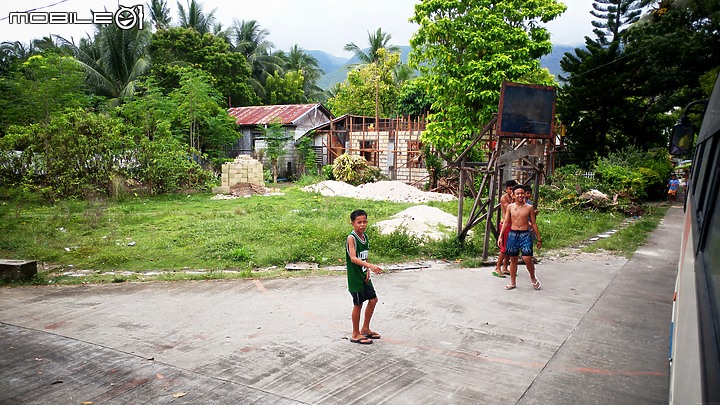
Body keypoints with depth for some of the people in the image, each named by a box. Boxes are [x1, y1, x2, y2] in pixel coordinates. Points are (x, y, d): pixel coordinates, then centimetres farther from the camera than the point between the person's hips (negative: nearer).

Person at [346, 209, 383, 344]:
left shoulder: (365, 236, 6)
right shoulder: (351, 238, -19)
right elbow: (353, 258, -31)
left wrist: (367, 271, 0)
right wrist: (370, 266, -42)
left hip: (364, 276, 8)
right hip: (355, 277, -8)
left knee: (373, 299, 14)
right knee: (358, 304, 2)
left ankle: (365, 329, 31)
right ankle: (355, 335, 18)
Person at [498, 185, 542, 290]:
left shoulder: (529, 208, 1)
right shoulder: (510, 207, 3)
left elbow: (533, 224, 6)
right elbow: (506, 222, 6)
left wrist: (539, 239, 7)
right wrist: (500, 236, 1)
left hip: (525, 234, -2)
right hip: (512, 234, 2)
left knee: (527, 259, -12)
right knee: (513, 259, 9)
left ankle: (533, 278, 15)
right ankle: (513, 282, 23)